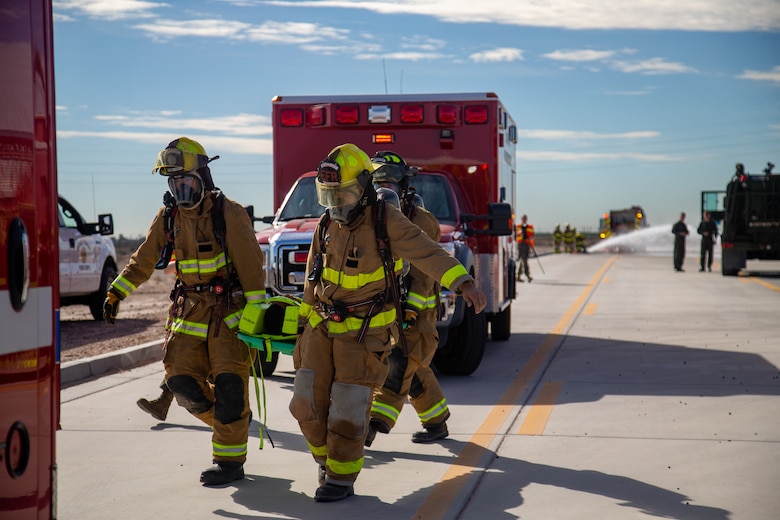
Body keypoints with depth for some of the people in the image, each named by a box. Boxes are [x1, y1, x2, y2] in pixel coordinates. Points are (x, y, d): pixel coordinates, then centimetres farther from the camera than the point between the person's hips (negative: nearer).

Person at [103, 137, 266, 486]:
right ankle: (234, 420, 23)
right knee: (182, 379, -2)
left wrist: (256, 312, -16)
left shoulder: (228, 213, -10)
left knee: (228, 385, -8)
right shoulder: (168, 218, 7)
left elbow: (251, 265, -12)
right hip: (190, 313, 6)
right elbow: (143, 260, 12)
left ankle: (230, 461, 2)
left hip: (228, 312, -5)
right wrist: (116, 293, 2)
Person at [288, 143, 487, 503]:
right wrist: (304, 323, 22)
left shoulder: (386, 221, -12)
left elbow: (427, 254, -24)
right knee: (307, 402, 5)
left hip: (365, 333, -6)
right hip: (322, 327, 6)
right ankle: (325, 460, 29)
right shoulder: (327, 226, 6)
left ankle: (342, 477, 13)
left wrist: (464, 284, -39)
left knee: (348, 409, -5)